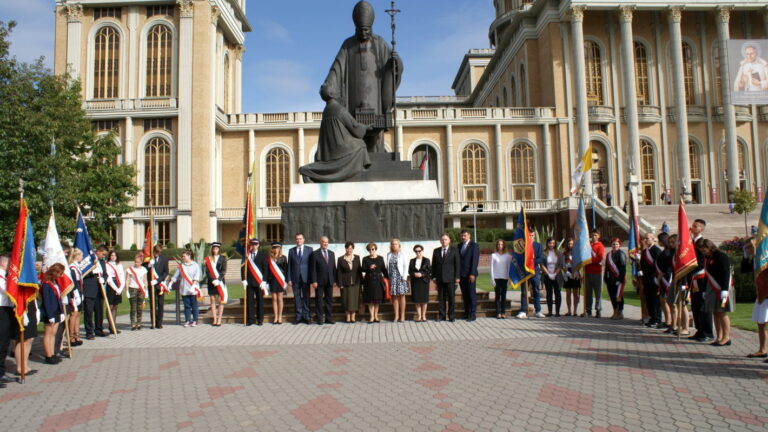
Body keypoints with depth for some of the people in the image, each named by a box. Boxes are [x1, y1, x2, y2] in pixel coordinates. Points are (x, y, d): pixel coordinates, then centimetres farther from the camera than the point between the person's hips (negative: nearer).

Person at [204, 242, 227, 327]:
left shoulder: (223, 258, 3)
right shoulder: (208, 259, 7)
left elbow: (224, 271, -4)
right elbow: (207, 271, 0)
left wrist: (218, 280, -16)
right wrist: (213, 280, -13)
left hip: (220, 281, -2)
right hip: (211, 282, 2)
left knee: (221, 301, -3)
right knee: (212, 301, 4)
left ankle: (219, 320, 0)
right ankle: (214, 320, 9)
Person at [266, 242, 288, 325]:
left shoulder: (283, 258, 1)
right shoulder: (269, 258, 5)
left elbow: (286, 269, 0)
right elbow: (267, 270, 5)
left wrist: (285, 281, -5)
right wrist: (267, 282, 1)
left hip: (280, 280, -2)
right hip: (272, 280, 2)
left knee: (279, 299, 2)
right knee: (274, 299, 5)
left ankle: (280, 317, 9)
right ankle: (275, 317, 11)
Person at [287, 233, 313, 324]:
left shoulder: (309, 249, 5)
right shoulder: (291, 250, 9)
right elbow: (289, 266, 7)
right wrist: (289, 279, 0)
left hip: (306, 277, -1)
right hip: (295, 278, 1)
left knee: (306, 297, 2)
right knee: (297, 298, 5)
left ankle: (306, 316, 10)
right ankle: (298, 316, 13)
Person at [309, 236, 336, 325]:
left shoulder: (331, 253, 12)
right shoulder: (315, 254, -2)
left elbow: (334, 267, 12)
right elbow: (313, 269, -6)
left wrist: (335, 280, 6)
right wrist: (314, 281, -12)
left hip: (329, 281, 4)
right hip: (319, 281, -4)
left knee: (329, 300, 7)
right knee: (319, 301, 2)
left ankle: (329, 318, 15)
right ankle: (320, 319, 9)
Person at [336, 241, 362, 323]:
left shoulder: (357, 258, 5)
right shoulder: (341, 259, -1)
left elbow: (359, 270, 7)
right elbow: (339, 272, -2)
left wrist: (360, 281, 2)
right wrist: (340, 284, -7)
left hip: (355, 283, 2)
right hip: (345, 283, -2)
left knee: (355, 300, 3)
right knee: (346, 300, 2)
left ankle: (353, 317, 11)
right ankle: (347, 317, 11)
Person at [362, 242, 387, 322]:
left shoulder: (380, 258, 7)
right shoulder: (365, 259, 4)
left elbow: (384, 269, 7)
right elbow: (363, 269, -6)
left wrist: (387, 277, 0)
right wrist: (369, 268, -24)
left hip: (378, 280, 1)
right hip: (369, 281, -1)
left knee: (377, 299, 4)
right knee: (370, 299, -2)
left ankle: (376, 316, 12)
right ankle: (371, 316, 2)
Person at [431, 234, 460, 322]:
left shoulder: (454, 250, 3)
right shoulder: (436, 251, 11)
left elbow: (457, 264, -1)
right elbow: (434, 264, 12)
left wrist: (457, 277, -7)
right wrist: (433, 276, 3)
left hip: (450, 278, -2)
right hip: (440, 278, 3)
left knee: (451, 297, 0)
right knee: (441, 298, 5)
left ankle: (452, 316, 8)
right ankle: (441, 315, 12)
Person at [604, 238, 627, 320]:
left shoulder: (621, 254, -8)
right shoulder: (609, 254, 15)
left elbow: (623, 268, -13)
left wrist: (621, 279, -19)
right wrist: (605, 278, 15)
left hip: (618, 278, -7)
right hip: (610, 279, 7)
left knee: (618, 296, -3)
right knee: (612, 296, 10)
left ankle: (620, 313, 7)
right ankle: (615, 313, 20)